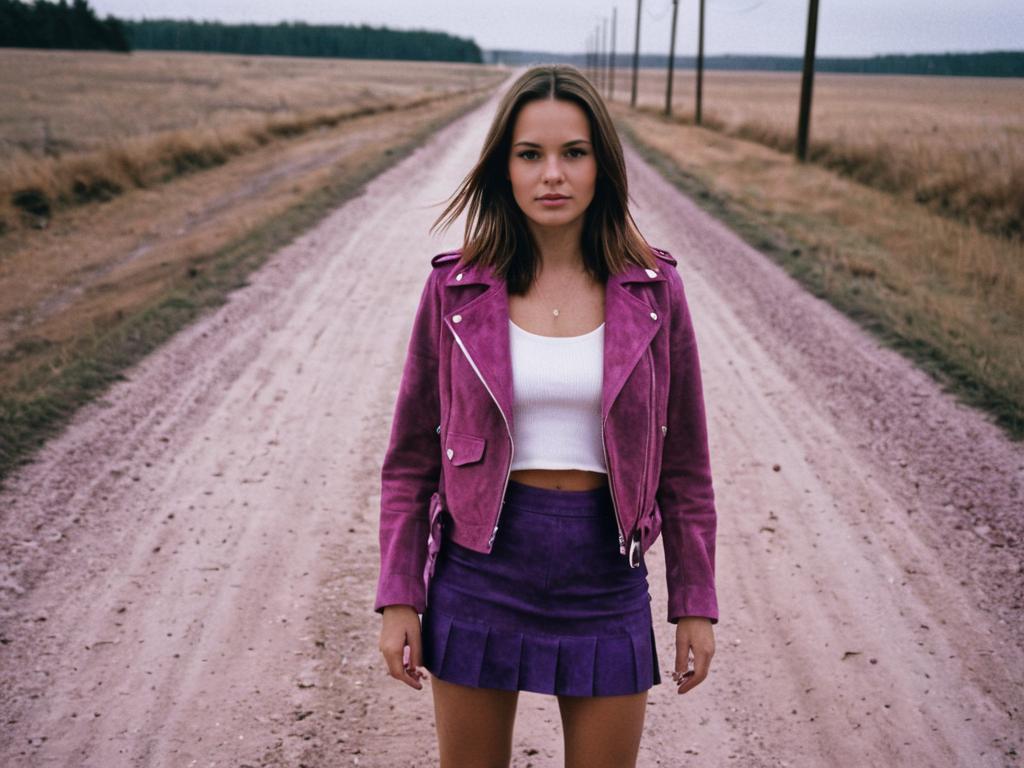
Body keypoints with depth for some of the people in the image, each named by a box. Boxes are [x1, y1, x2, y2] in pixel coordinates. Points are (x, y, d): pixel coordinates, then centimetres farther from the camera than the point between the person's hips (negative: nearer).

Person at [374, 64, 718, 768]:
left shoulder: (652, 289, -3)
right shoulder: (456, 289, -4)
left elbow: (683, 459, 3)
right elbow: (412, 458, 2)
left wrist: (696, 604, 3)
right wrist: (399, 599, -2)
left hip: (605, 572, 0)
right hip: (481, 567, 0)